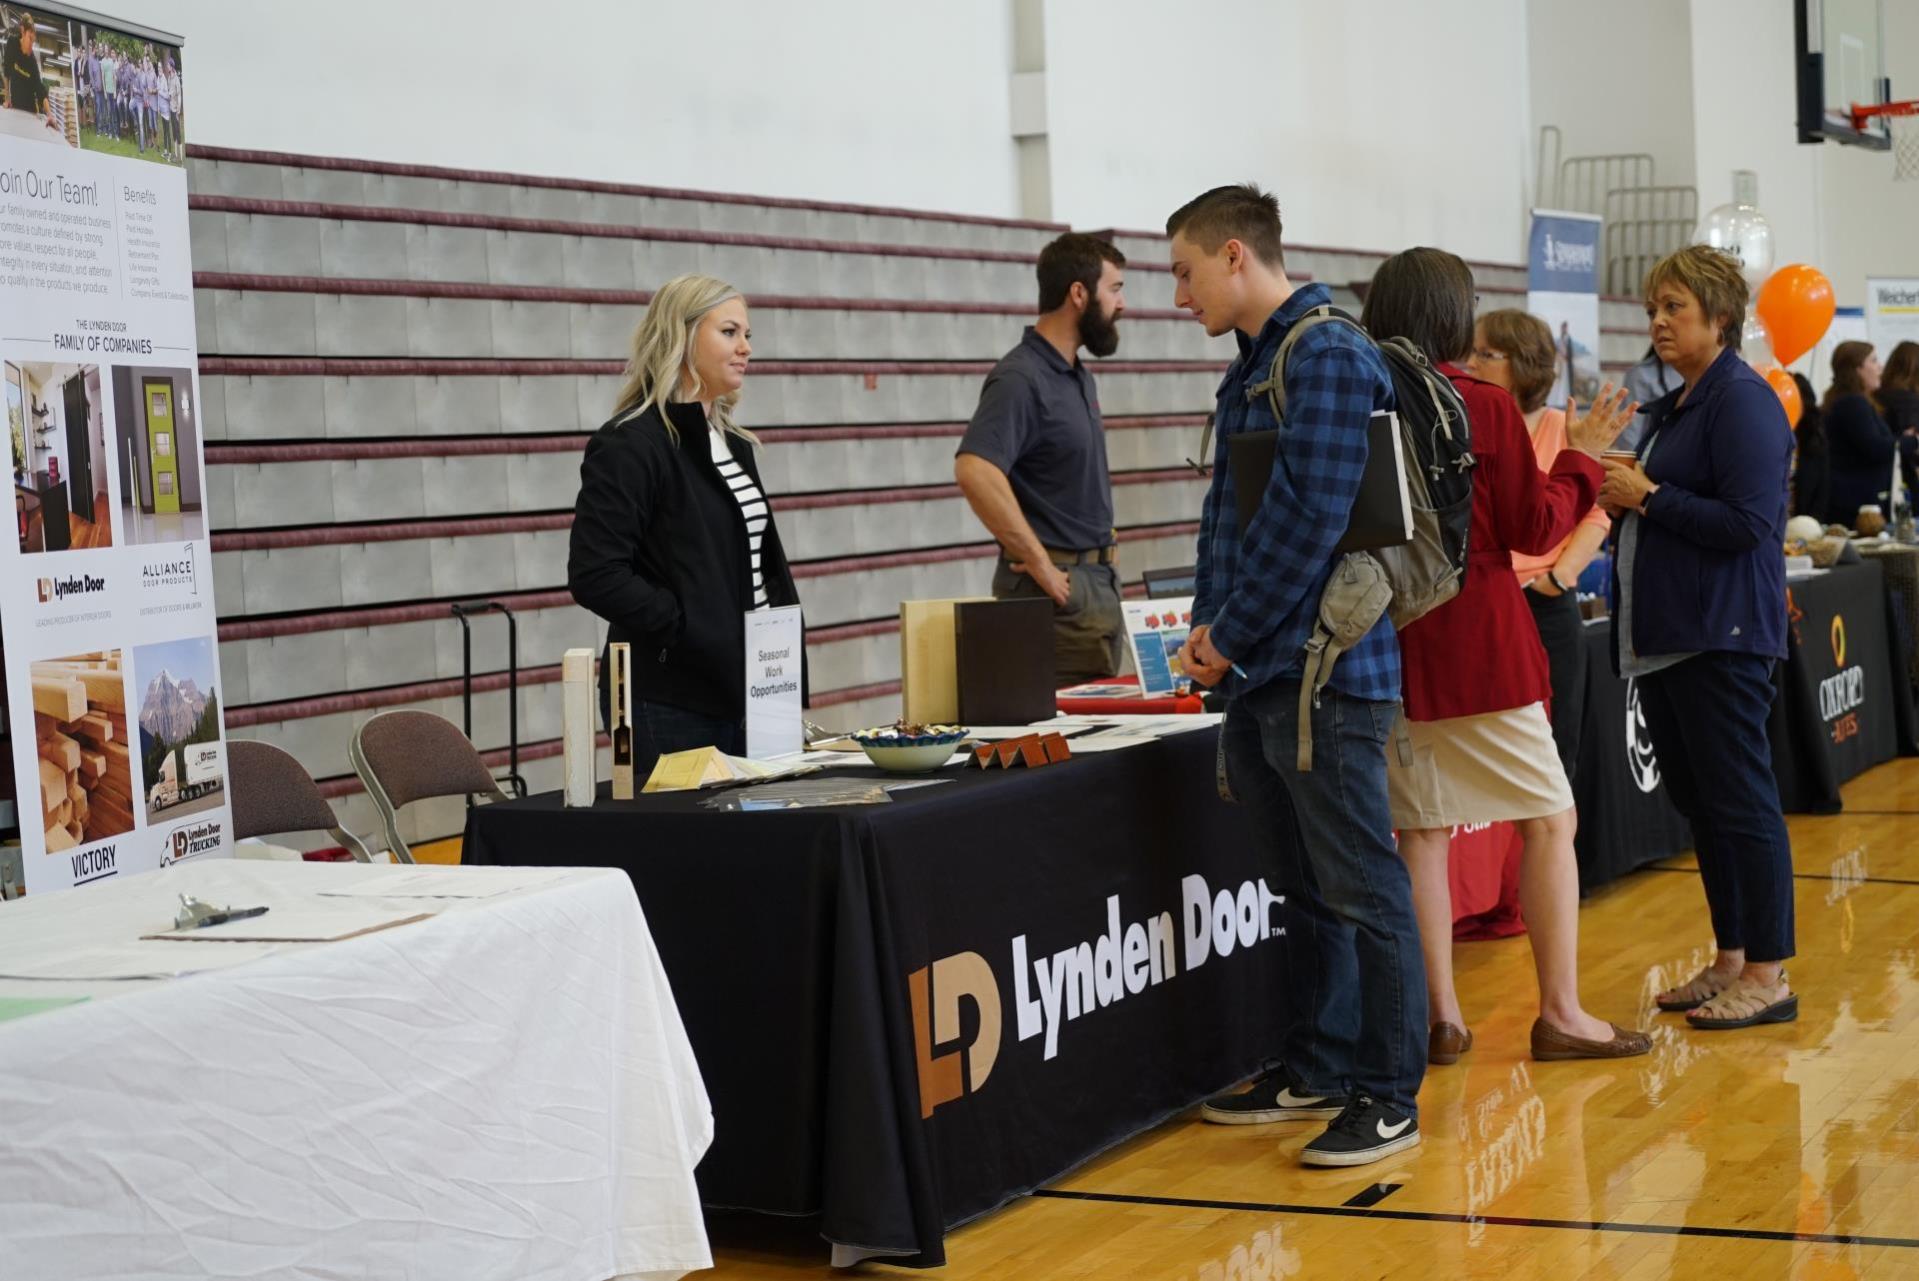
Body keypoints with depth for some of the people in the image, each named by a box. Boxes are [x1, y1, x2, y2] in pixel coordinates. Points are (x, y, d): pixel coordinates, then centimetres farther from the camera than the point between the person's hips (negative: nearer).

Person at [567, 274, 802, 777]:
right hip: (671, 703, -8)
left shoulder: (732, 443, 15)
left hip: (744, 692, 8)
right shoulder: (628, 445, -11)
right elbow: (594, 575, -19)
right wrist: (690, 631, -20)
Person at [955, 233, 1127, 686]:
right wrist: (1041, 565, -26)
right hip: (1059, 587, -9)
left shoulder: (1077, 376, 14)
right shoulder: (1021, 378, -16)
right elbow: (975, 471, -30)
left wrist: (1105, 548, 14)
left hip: (1099, 580, 9)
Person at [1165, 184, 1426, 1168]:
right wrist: (1207, 625, 6)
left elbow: (1309, 517, -19)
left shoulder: (1330, 359, -13)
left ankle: (1387, 1097, 4)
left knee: (1363, 892, -3)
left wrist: (1233, 633, -12)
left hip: (1322, 671, -10)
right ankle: (1313, 1073, 27)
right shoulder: (1250, 372, 17)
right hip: (1257, 680, 10)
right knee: (1304, 889, 17)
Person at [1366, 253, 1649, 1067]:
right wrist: (1581, 455, 8)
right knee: (1550, 820, 6)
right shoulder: (1482, 406, -10)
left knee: (1420, 831, 9)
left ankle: (1440, 1016, 11)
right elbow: (1536, 529, -5)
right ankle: (1560, 1013, 6)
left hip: (1388, 644, 5)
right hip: (1479, 646, -4)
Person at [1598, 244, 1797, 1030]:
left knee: (1739, 801, -5)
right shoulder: (1674, 407, 17)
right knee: (1697, 802, 13)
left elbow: (1747, 522, -20)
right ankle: (1731, 960, 22)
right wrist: (1623, 502, 5)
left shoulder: (1743, 402, -12)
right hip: (1665, 634, 10)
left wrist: (1649, 496, -14)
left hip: (1721, 638, -10)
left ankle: (1769, 974, 1)